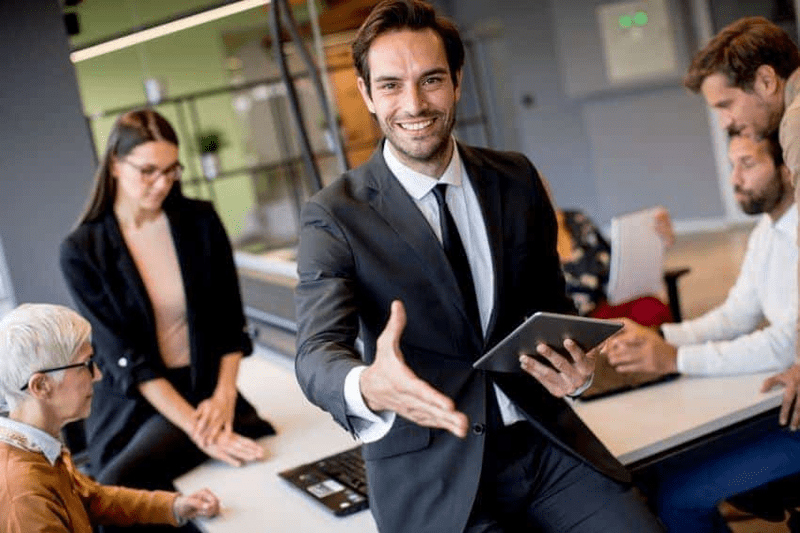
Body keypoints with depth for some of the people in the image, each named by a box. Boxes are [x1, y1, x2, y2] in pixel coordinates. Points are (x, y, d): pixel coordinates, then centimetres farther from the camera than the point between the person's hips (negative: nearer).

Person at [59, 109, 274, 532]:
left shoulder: (200, 223, 0)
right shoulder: (81, 251, -5)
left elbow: (231, 321, 5)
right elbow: (125, 354, -11)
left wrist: (224, 395, -10)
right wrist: (196, 428, -19)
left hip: (203, 389, -1)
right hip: (129, 403, 1)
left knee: (119, 482, -26)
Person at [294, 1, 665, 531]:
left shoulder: (516, 179, 7)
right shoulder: (334, 216, -5)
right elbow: (317, 350, -15)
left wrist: (576, 365, -9)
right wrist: (367, 387, -39)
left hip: (542, 437, 3)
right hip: (429, 468, -3)